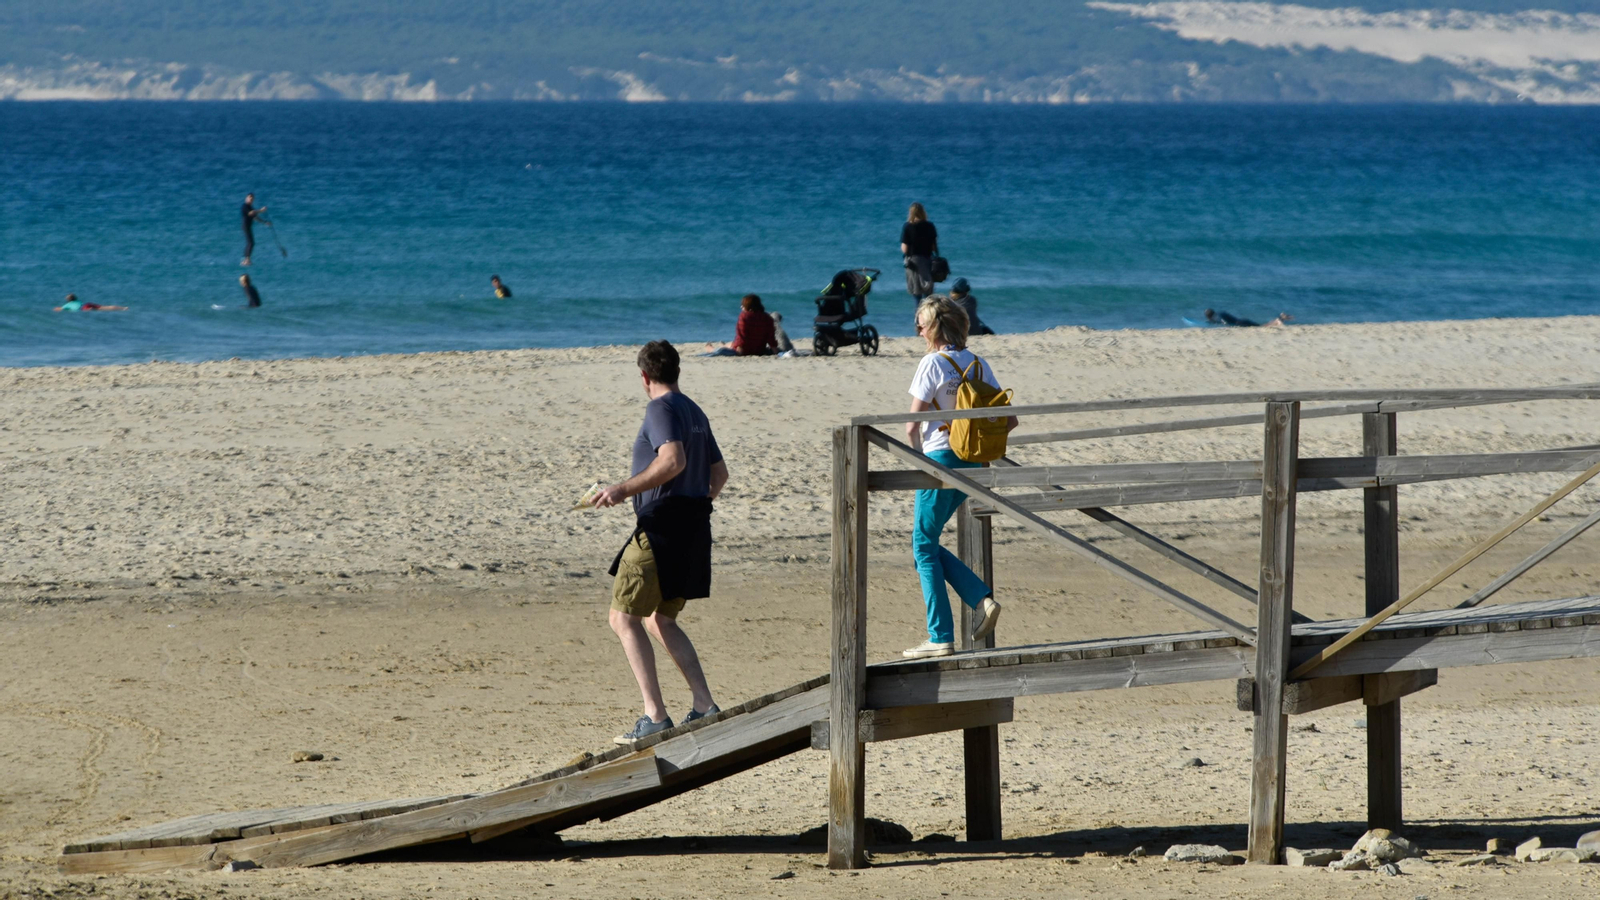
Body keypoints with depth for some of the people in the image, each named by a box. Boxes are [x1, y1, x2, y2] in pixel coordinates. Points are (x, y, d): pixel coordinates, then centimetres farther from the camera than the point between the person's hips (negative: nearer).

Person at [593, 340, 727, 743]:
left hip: (661, 529, -9)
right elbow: (719, 474, 24)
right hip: (694, 529, 9)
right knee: (660, 620, 19)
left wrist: (624, 490, -22)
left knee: (624, 618, -4)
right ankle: (704, 706, 9)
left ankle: (655, 717, -12)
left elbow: (673, 461, -26)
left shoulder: (661, 409, -11)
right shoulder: (695, 413, 17)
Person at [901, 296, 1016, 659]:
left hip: (940, 457, -7)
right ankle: (982, 598, 3)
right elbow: (1009, 420, 8)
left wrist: (920, 455, 5)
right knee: (926, 542, 18)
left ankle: (940, 638, -1)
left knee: (924, 547, 3)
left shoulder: (933, 364, -12)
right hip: (972, 464, 7)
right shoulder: (979, 366, 8)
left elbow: (913, 426, -12)